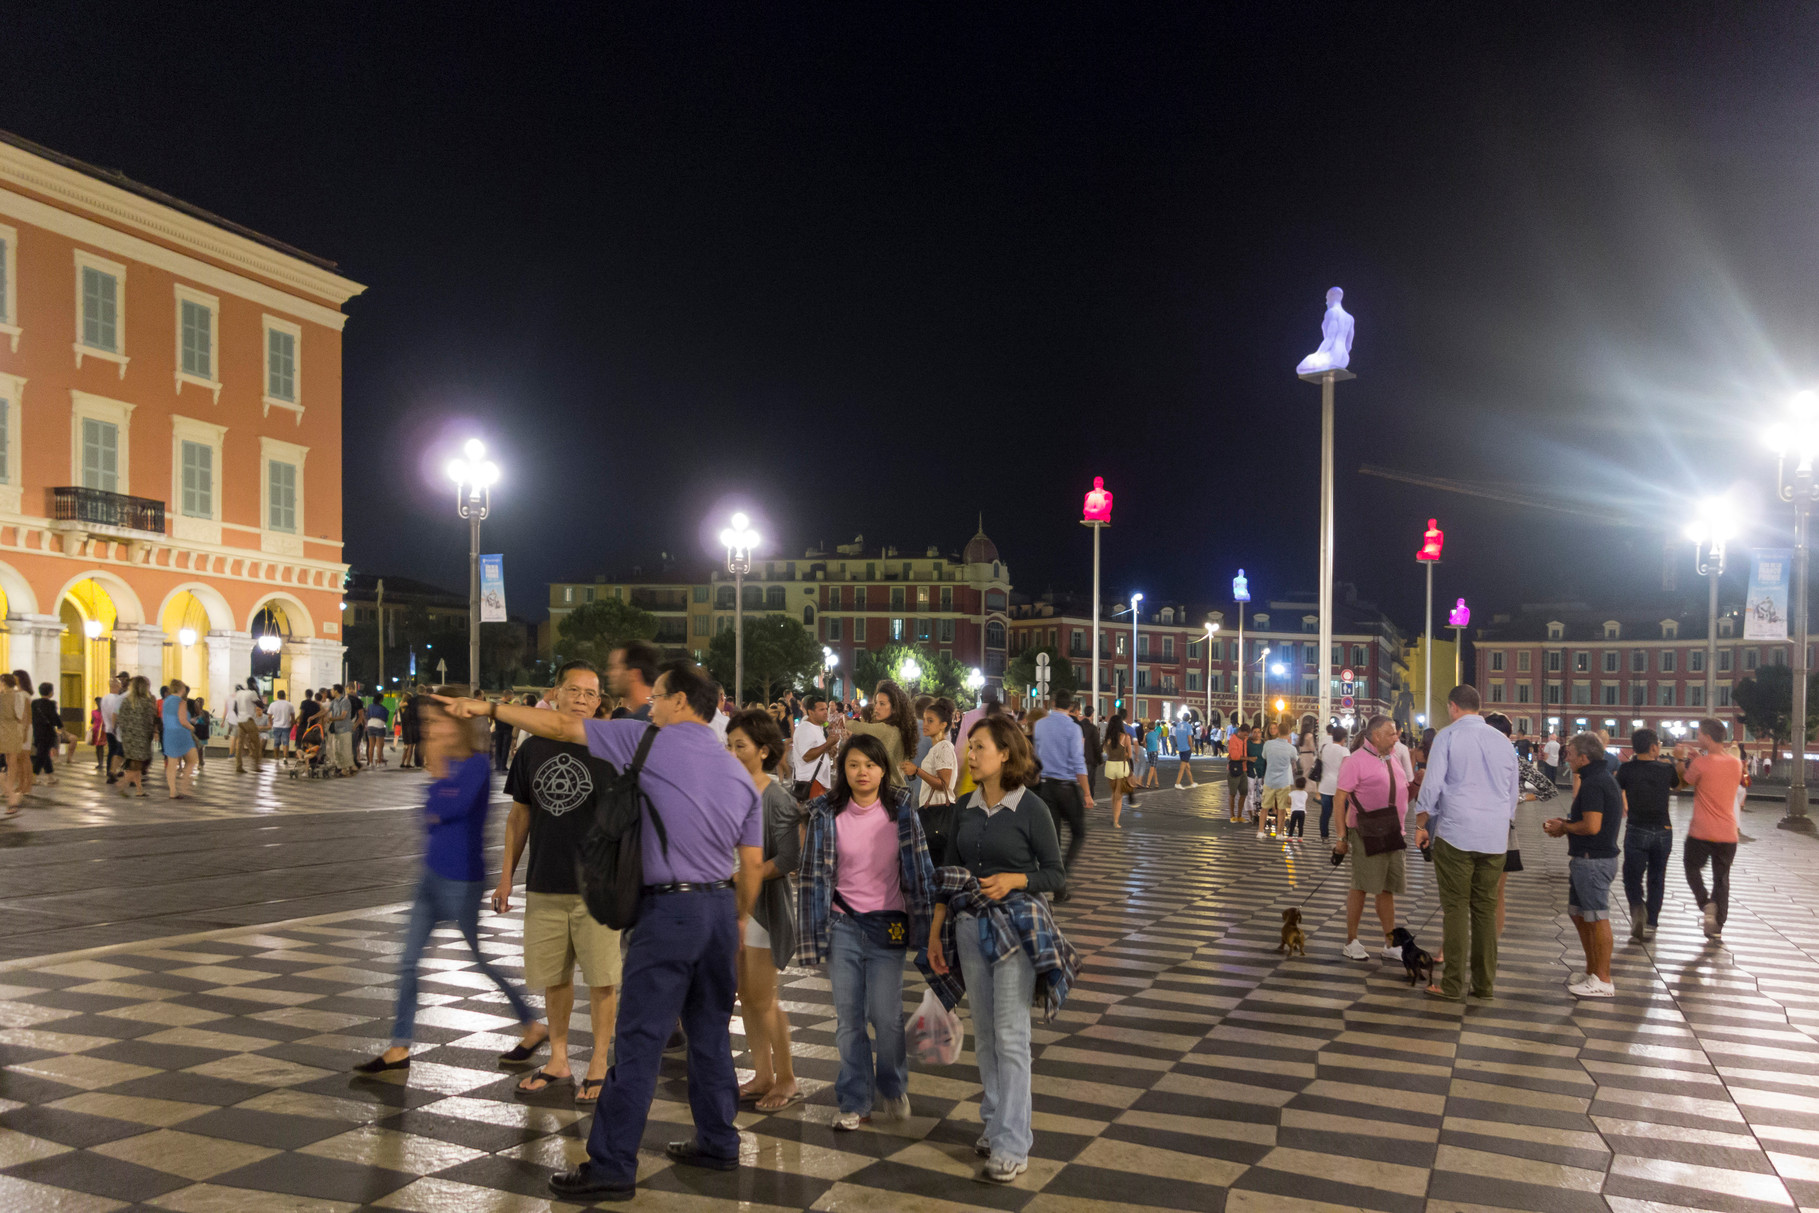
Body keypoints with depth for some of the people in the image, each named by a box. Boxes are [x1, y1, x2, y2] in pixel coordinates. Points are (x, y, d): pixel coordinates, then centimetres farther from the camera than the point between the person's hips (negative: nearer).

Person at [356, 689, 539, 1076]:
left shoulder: (476, 764, -16)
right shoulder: (447, 764, 6)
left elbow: (448, 807, -26)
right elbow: (431, 818, 8)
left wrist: (437, 773, -13)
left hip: (462, 881, -8)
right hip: (434, 874, 8)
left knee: (484, 961, 5)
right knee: (408, 962, 7)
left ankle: (532, 1025, 22)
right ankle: (399, 1049, 15)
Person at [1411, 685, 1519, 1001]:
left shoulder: (1448, 736, -3)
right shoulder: (1504, 741, 12)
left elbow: (1432, 785, -7)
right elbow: (1512, 794, 20)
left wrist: (1421, 824, 2)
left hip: (1456, 835, -4)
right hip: (1495, 838, 4)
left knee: (1456, 908, -1)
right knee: (1486, 909, 9)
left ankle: (1453, 984, 0)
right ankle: (1484, 983, 13)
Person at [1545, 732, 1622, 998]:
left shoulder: (1593, 783, -18)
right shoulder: (1604, 778, 15)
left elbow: (1592, 826, -26)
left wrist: (1564, 828, -9)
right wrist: (1565, 824, 12)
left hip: (1592, 860, -11)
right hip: (1589, 859, 11)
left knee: (1597, 918, -3)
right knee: (1578, 914, 18)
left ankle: (1603, 981, 3)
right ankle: (1592, 970, 27)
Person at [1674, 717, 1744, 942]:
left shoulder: (1701, 763, -14)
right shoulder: (1735, 763, 4)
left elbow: (1685, 780, 2)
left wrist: (1680, 759, 13)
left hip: (1701, 833, -4)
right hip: (1728, 834, 4)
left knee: (1692, 867, 19)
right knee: (1722, 878, 13)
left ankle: (1706, 903, -5)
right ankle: (1716, 928, 13)